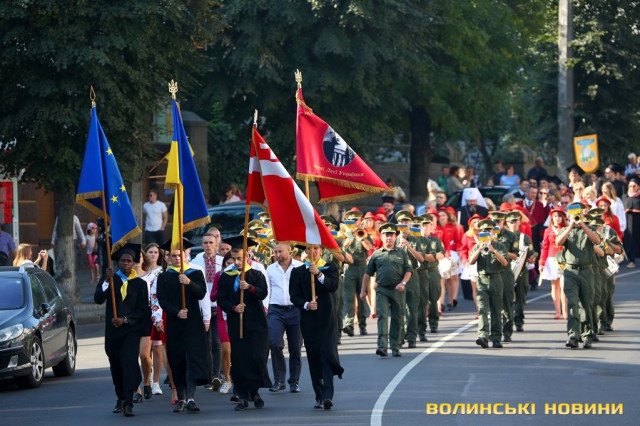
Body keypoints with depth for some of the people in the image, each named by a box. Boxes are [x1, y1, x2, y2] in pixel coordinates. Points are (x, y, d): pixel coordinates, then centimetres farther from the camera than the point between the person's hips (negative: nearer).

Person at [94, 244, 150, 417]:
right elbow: (98, 299, -9)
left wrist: (125, 319, -12)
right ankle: (121, 398, 27)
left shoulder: (139, 284, 5)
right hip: (112, 330, 2)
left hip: (131, 330, -2)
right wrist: (107, 281, -21)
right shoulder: (110, 279, 7)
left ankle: (128, 403, -20)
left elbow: (143, 310, 0)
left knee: (129, 362, -16)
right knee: (116, 365, 10)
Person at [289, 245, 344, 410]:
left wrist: (319, 274, -23)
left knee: (327, 354, -14)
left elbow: (333, 286, -11)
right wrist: (306, 305, -14)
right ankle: (319, 396, 9)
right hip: (308, 320, 2)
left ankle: (328, 395, -22)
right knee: (314, 358, 3)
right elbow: (294, 296, 3)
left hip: (326, 319, -2)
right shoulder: (298, 271, 9)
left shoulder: (330, 268, 7)